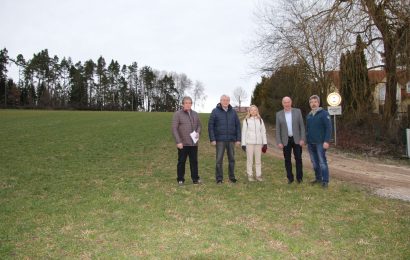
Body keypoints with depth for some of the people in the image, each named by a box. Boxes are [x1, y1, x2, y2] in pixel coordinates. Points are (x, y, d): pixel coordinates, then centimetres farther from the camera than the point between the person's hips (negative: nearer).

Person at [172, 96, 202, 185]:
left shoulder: (195, 114, 13)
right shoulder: (177, 114, -2)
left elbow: (199, 125, 20)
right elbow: (174, 129, -6)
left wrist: (198, 132, -3)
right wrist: (178, 142, -13)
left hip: (194, 143, 4)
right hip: (182, 143, -4)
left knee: (194, 161, 8)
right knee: (181, 161, 5)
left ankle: (195, 178, 18)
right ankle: (180, 179, 16)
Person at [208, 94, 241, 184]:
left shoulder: (233, 112, 7)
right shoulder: (215, 111, -1)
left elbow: (238, 126, 9)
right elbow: (210, 126, -3)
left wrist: (238, 139, 2)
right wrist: (212, 139, -10)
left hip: (231, 140, 3)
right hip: (220, 140, -3)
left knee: (232, 159, 9)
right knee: (219, 160, 1)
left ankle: (232, 177, 21)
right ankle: (219, 178, 10)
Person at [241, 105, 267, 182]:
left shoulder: (260, 120, 9)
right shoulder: (246, 120, 2)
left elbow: (263, 131, 10)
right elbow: (244, 132, 1)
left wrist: (265, 143, 5)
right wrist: (243, 144, -4)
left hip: (258, 143, 2)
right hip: (249, 143, -2)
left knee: (258, 160, 6)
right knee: (250, 160, 2)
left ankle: (259, 175, 13)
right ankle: (250, 175, 9)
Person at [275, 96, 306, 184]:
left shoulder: (297, 111, -1)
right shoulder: (279, 114, 0)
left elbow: (302, 126, -1)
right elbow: (278, 129, 0)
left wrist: (302, 139, -8)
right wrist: (279, 142, -6)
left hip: (297, 139, -1)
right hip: (286, 141, 1)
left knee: (298, 159, 3)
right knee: (287, 160, 5)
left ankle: (299, 177, 15)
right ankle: (290, 177, 16)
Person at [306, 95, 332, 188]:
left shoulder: (324, 113, -6)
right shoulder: (308, 115, 12)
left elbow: (329, 128, -12)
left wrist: (326, 141, -18)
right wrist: (307, 140, 13)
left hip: (320, 143, -6)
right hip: (310, 143, 6)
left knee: (322, 162, -4)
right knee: (315, 162, 12)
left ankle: (325, 181, 2)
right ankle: (318, 178, 23)